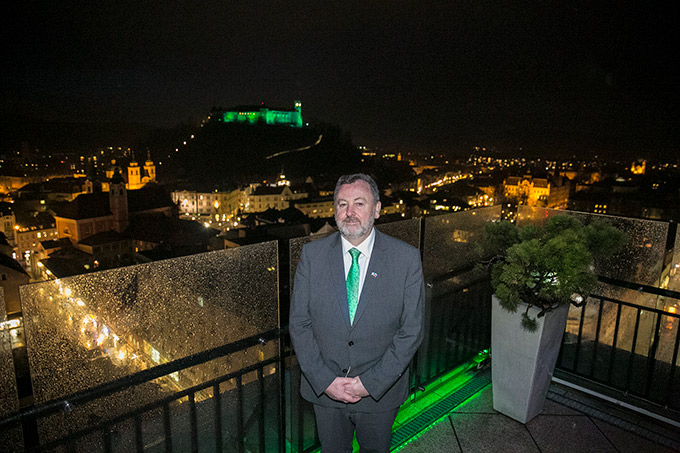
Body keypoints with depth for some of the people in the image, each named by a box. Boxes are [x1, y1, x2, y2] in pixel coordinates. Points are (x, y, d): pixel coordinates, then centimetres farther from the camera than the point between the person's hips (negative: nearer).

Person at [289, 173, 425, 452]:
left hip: (380, 392, -1)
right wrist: (325, 380, -13)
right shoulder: (312, 255, -8)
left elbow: (411, 330, -11)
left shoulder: (407, 259, -12)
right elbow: (299, 323, -6)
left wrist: (371, 383, -15)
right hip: (324, 389, 1)